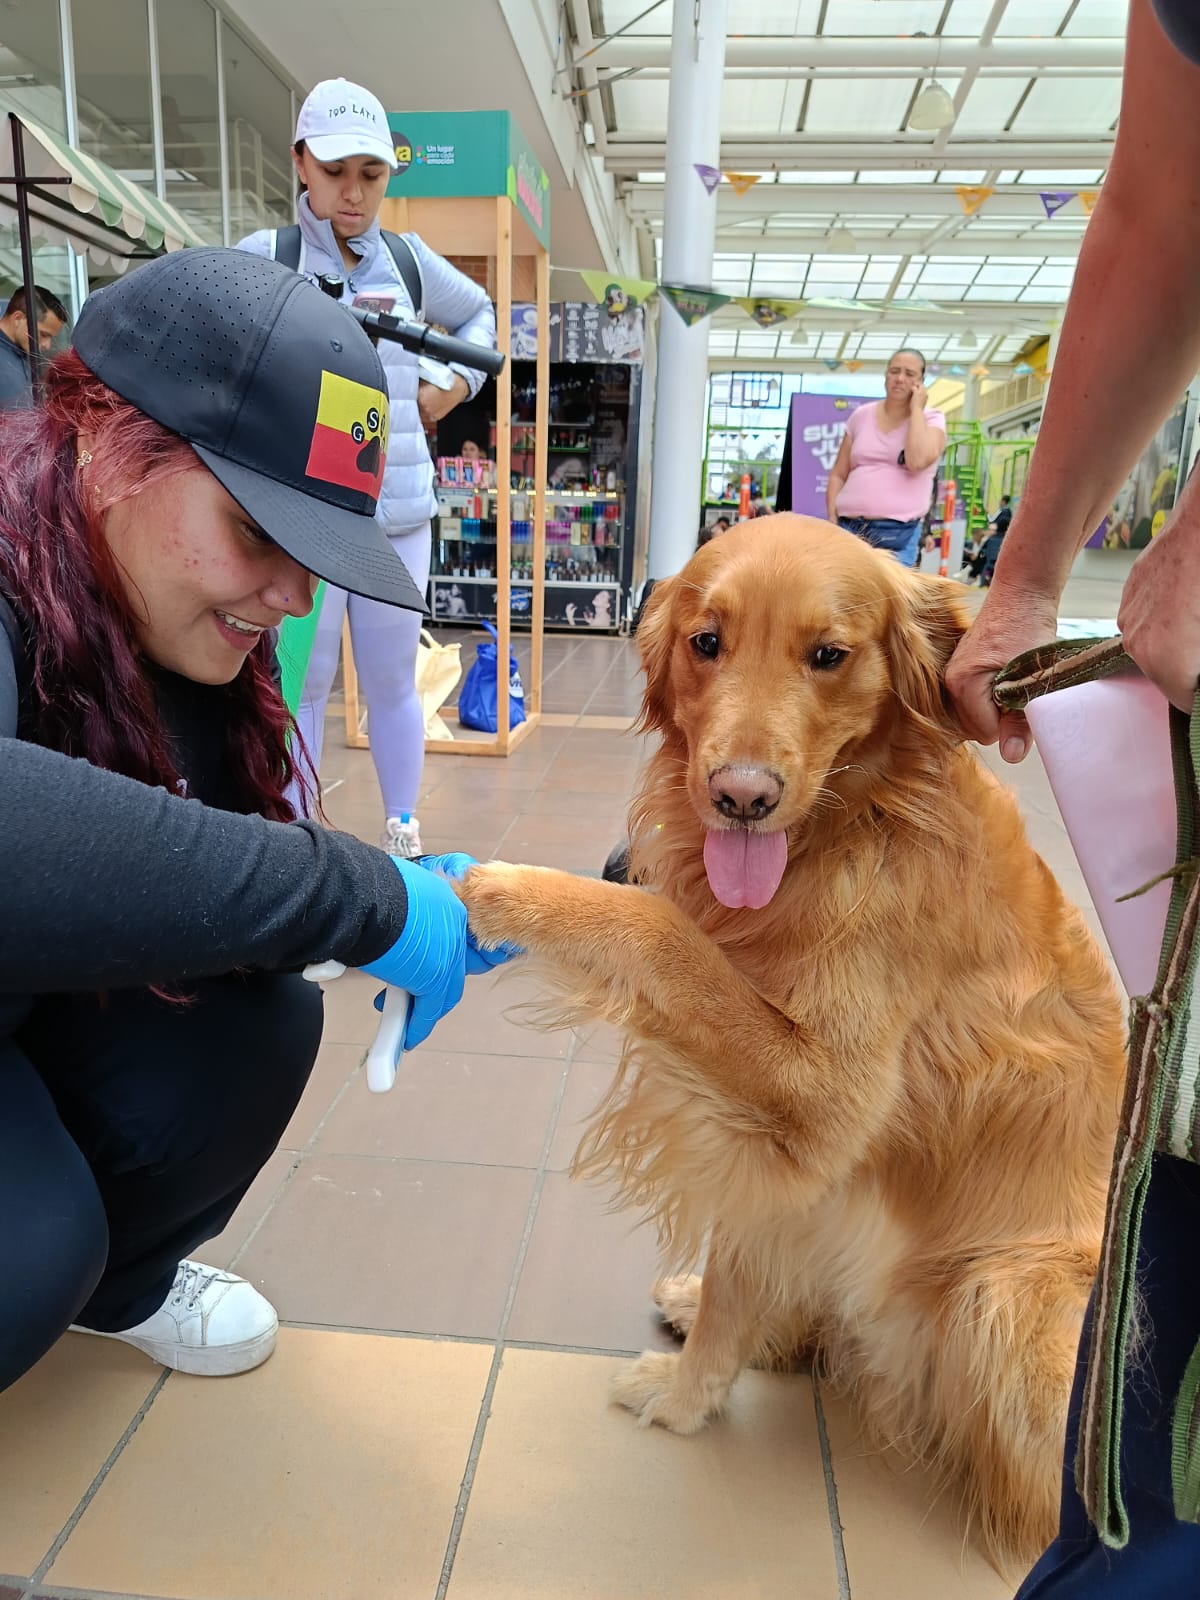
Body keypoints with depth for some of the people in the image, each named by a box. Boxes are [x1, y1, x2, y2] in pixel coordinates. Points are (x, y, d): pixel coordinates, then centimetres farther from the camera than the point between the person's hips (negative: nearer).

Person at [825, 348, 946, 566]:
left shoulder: (932, 419, 5)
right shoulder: (861, 415, 14)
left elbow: (917, 461, -16)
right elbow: (838, 475, 16)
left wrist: (916, 408, -6)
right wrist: (832, 518, 3)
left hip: (897, 535, -3)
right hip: (849, 528, 3)